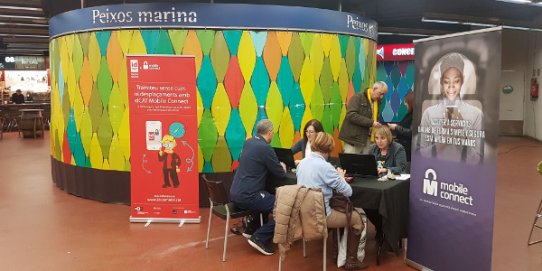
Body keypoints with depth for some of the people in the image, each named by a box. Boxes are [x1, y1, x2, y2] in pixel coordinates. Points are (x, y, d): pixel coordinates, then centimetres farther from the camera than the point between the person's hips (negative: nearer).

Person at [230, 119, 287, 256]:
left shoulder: (248, 142, 11)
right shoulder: (266, 148, -14)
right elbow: (281, 174, -7)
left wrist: (277, 166, 21)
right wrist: (283, 166, 15)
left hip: (236, 193, 9)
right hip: (246, 196, -9)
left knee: (267, 198, 31)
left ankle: (251, 229, 32)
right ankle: (260, 238, -4)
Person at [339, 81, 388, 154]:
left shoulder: (377, 102, 13)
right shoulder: (358, 97, -7)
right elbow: (351, 115, -20)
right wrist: (370, 122, -21)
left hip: (368, 140, 6)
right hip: (354, 139, -6)